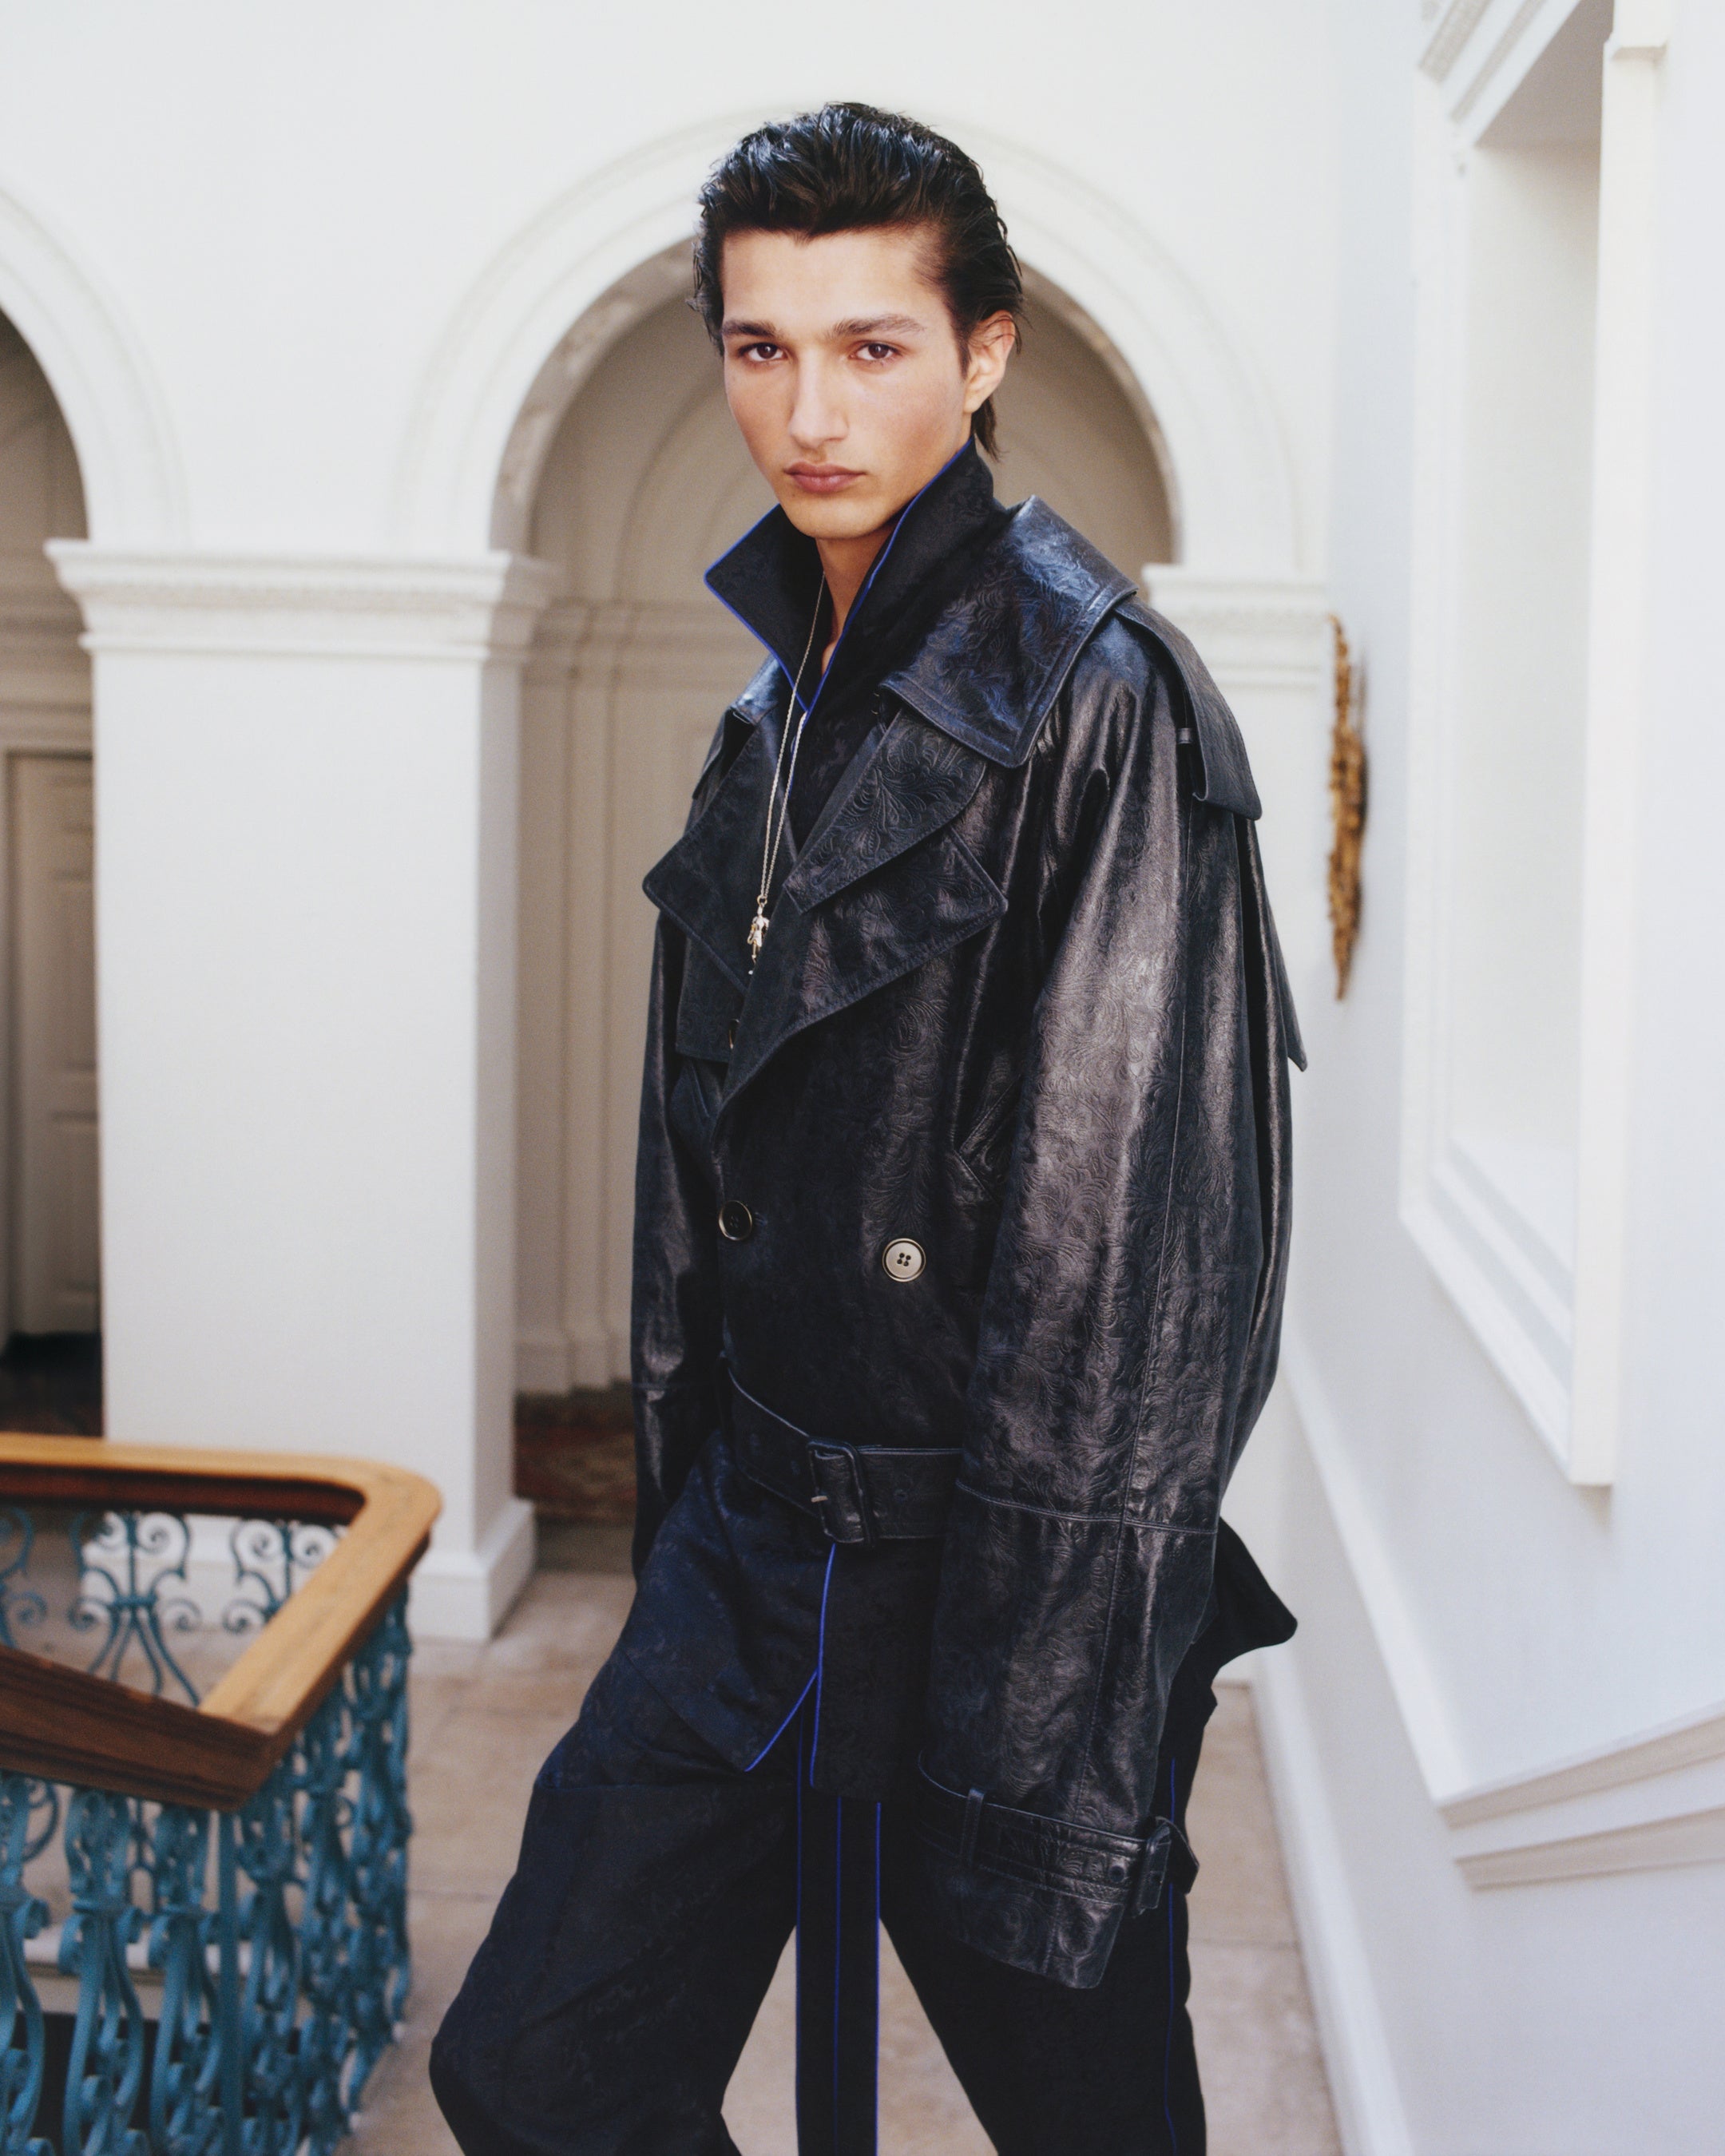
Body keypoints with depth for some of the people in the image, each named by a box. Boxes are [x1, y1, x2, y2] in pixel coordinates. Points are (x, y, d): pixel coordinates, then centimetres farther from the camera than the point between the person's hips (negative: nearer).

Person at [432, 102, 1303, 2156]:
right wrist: (682, 1523, 15)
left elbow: (1131, 1260, -19)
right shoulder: (777, 709, 10)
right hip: (757, 1548, 7)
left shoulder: (1091, 697, -15)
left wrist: (1041, 1749, -19)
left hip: (1011, 1579, -7)